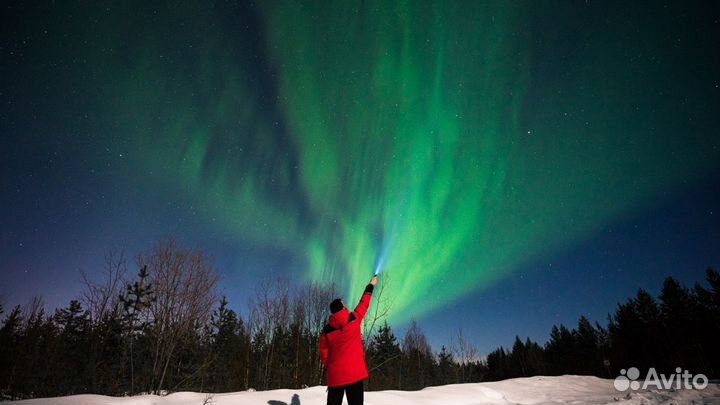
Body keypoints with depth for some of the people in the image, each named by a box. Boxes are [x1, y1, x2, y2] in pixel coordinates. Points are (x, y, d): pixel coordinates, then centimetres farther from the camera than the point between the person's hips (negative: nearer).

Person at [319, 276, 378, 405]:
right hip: (355, 373, -2)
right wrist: (371, 286, 24)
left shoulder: (326, 330, 1)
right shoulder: (354, 319, -4)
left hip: (335, 375, 2)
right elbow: (364, 304, 10)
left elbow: (324, 353, 5)